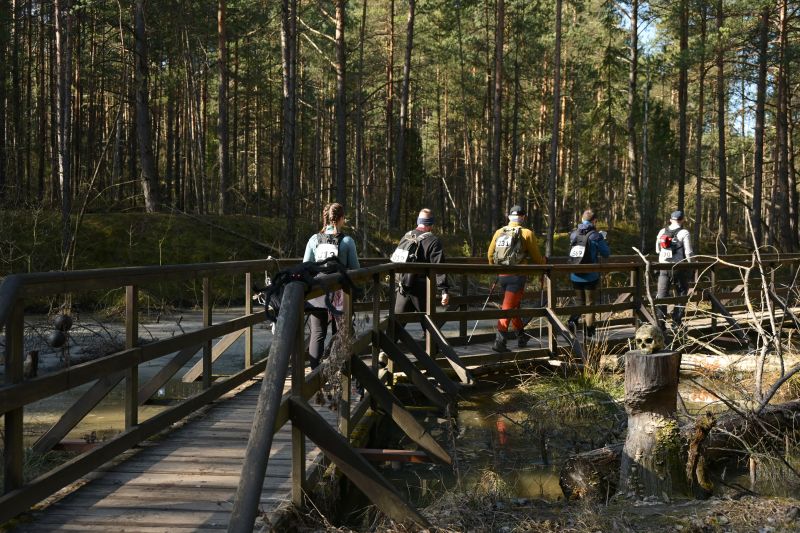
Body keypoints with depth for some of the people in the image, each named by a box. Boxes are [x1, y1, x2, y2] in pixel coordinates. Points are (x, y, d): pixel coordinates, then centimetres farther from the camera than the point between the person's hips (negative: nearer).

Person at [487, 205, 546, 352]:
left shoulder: (499, 232, 7)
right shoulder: (527, 233, -6)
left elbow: (490, 255, 13)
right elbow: (536, 257, -1)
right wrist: (544, 263, 22)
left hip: (502, 275, 5)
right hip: (517, 276, -5)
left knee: (514, 306, 20)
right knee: (508, 307, -5)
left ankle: (521, 337, 31)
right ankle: (499, 341, -12)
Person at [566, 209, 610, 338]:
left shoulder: (573, 234, 1)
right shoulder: (595, 235, -11)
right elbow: (606, 253, -4)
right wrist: (603, 240, 13)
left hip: (575, 277, 3)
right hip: (590, 276, -3)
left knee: (579, 301, 17)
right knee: (590, 304, 9)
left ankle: (573, 319, -11)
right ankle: (589, 333, 12)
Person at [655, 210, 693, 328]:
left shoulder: (662, 232, 6)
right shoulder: (684, 233, -9)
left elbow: (657, 250, 14)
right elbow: (689, 253, -11)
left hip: (664, 268, 4)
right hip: (679, 268, -4)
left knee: (661, 295, 7)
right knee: (681, 295, 8)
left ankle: (659, 322, 1)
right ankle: (676, 323, 5)